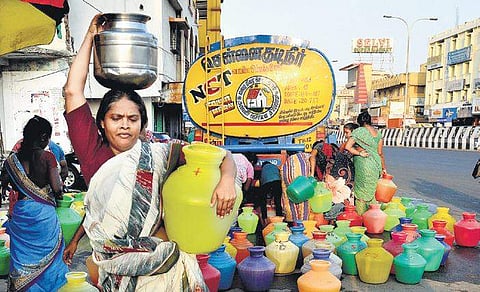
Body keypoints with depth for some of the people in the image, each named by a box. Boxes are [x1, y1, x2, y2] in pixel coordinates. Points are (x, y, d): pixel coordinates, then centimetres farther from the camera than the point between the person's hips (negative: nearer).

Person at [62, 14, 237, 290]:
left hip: (158, 259, 0)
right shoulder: (94, 153, 1)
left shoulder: (159, 154, -1)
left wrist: (227, 180, -24)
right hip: (110, 265, 1)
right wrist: (91, 37, 4)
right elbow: (73, 92, -2)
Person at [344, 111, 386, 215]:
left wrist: (359, 153, -8)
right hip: (376, 164, 6)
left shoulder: (358, 131, -8)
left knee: (361, 191, 4)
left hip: (363, 165, -6)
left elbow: (347, 147, -18)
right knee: (372, 191, 17)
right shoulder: (378, 132, 8)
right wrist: (383, 168, 17)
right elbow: (380, 153, 10)